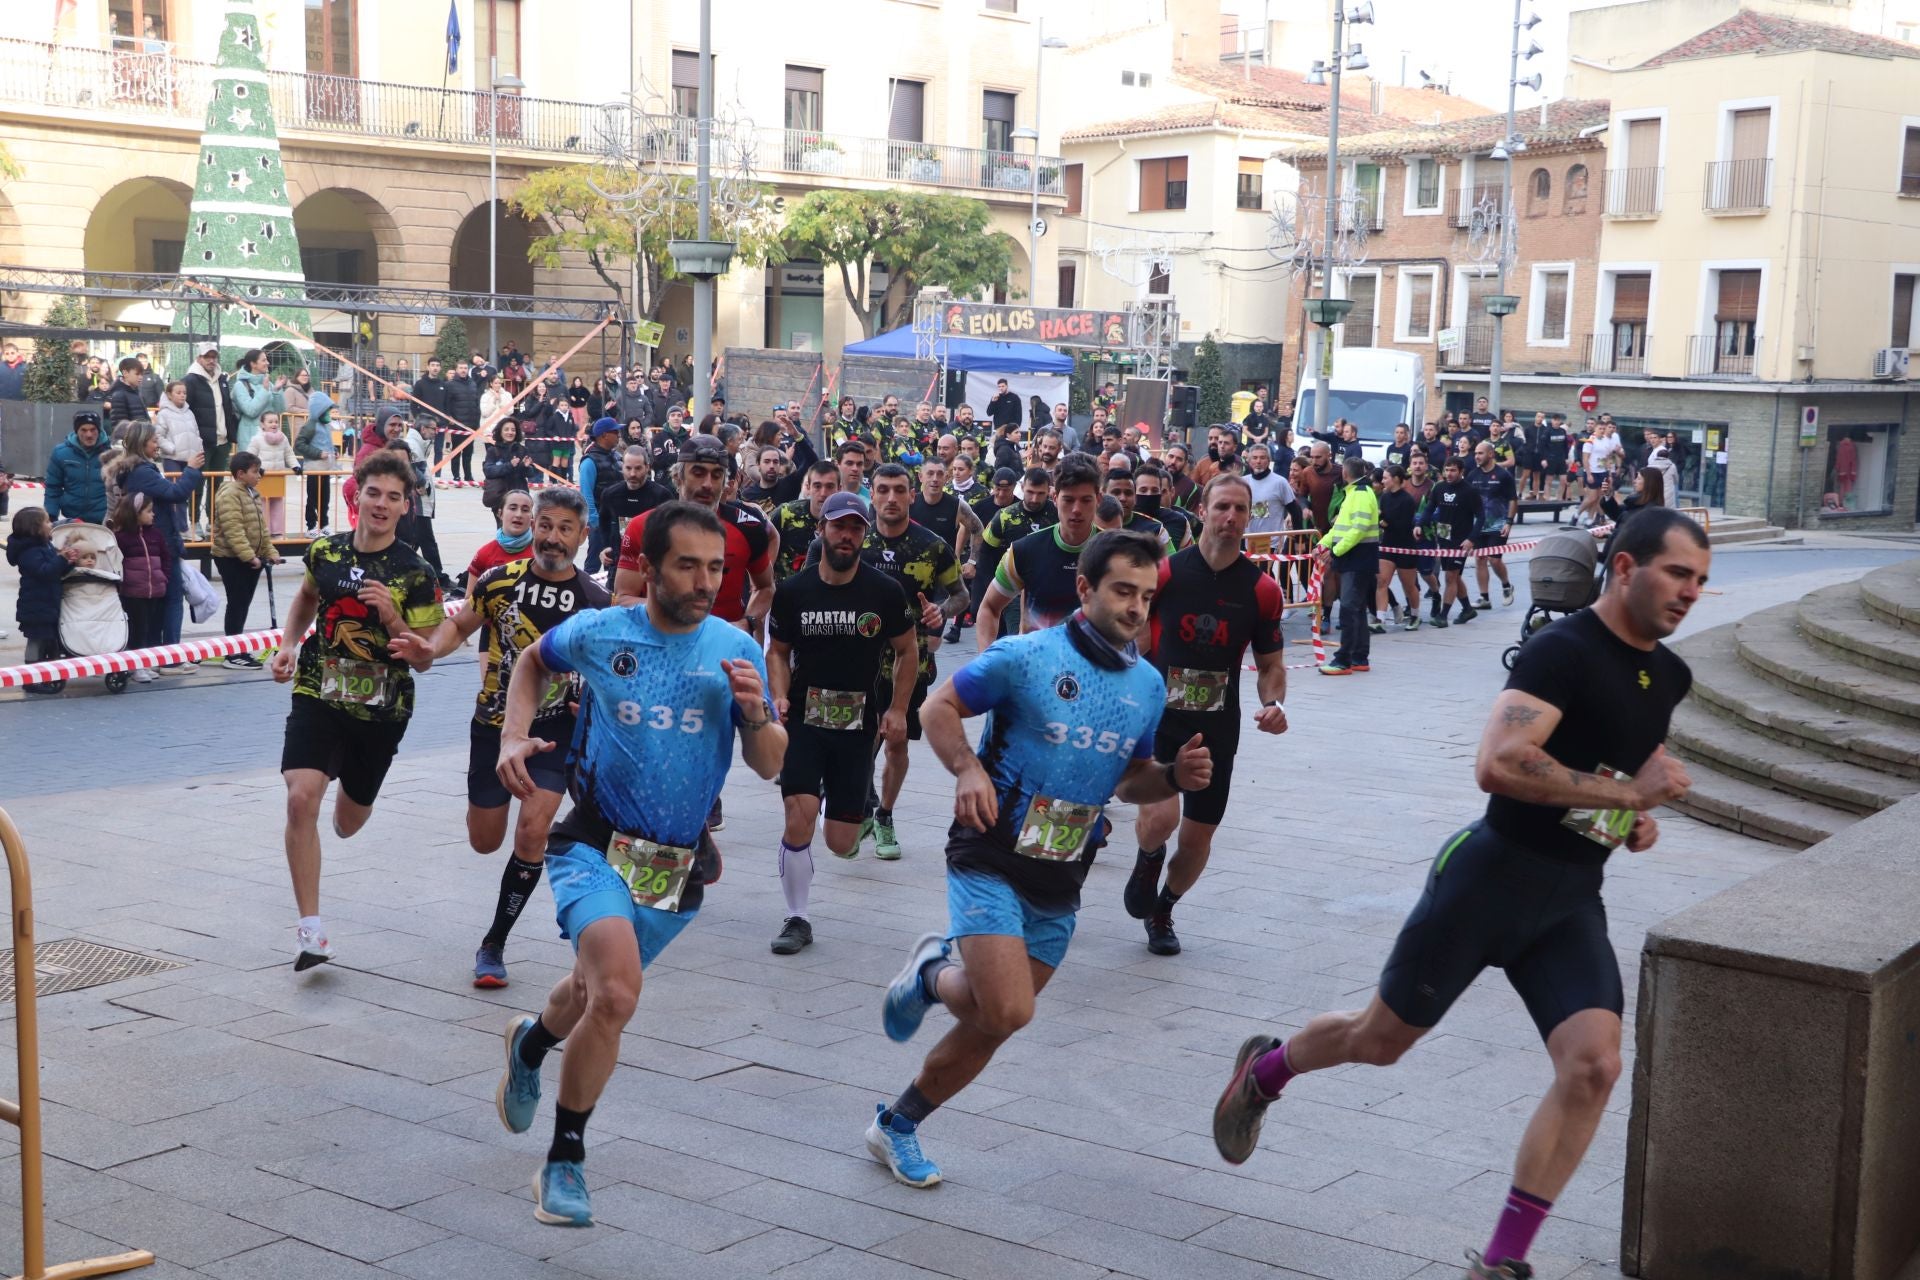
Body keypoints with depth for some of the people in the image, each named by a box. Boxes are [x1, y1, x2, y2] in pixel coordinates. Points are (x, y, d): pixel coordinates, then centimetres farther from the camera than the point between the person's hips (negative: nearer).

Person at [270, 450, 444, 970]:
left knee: (348, 823, 16)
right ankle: (311, 930, -17)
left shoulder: (416, 574, -9)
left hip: (381, 709, 0)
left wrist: (391, 616, -23)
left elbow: (424, 660, -7)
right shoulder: (325, 551, -1)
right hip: (318, 694, 1)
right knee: (301, 796, -23)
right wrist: (289, 645, 7)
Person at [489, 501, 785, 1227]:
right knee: (617, 995, -26)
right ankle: (565, 1159, -6)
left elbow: (769, 767, -2)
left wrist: (757, 714, -22)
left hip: (679, 864, 3)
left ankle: (532, 1042, 60)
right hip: (597, 845, -3)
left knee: (598, 990, 23)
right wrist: (514, 737, 0)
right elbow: (535, 662, 15)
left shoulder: (736, 650, -6)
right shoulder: (597, 633, -8)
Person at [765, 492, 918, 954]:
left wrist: (897, 710, -2)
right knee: (799, 820, -17)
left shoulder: (886, 592, -3)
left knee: (841, 844, 4)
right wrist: (779, 696, -8)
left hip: (859, 725, 1)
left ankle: (848, 808, 43)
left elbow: (906, 652, 8)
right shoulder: (792, 590, -2)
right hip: (803, 720, 0)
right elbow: (778, 651, 9)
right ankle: (797, 920, 2)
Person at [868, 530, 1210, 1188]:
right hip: (992, 861, -6)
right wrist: (968, 769, -21)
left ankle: (896, 1126, 31)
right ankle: (932, 974, 12)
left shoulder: (1148, 685, 7)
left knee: (988, 1027, 10)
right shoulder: (1025, 656, -11)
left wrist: (1176, 777, -4)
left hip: (1060, 886, 6)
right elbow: (941, 707, -2)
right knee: (1008, 1011, -21)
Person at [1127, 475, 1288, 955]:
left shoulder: (1263, 589, -2)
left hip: (1218, 727, 3)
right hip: (1158, 717, -3)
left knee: (1198, 834, 9)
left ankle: (1162, 911, 38)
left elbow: (1271, 665, 7)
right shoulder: (1164, 572, -7)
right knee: (1161, 816, -24)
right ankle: (1149, 859, 14)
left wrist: (1274, 704, -13)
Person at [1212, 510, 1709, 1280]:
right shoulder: (1562, 651, -18)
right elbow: (1497, 764, -32)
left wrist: (1638, 819, 9)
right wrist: (1628, 793, -27)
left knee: (1594, 1067, -12)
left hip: (1574, 900, 6)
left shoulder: (1669, 676, 9)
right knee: (1381, 1039, 9)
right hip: (1492, 874, -6)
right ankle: (1264, 1070, 42)